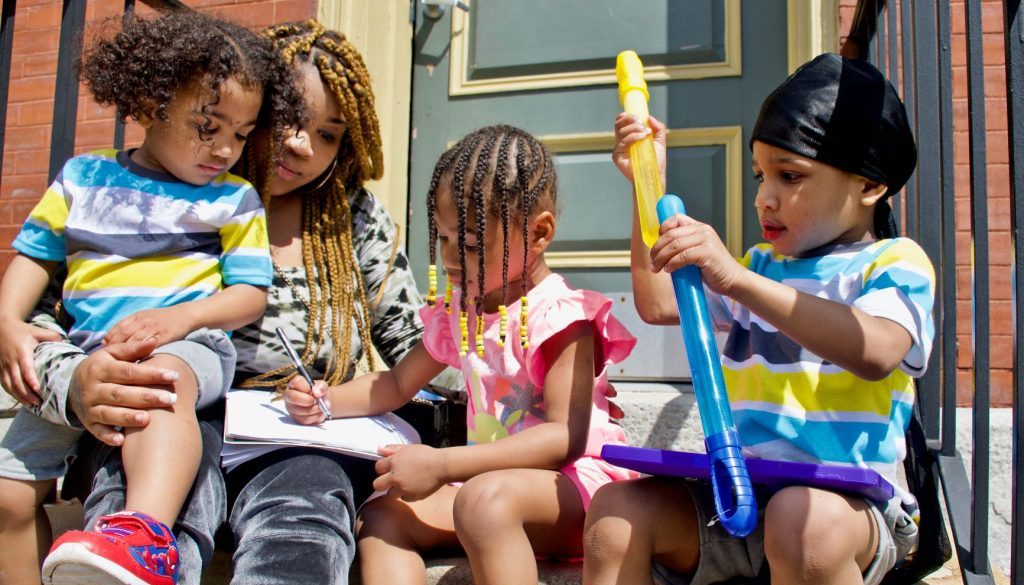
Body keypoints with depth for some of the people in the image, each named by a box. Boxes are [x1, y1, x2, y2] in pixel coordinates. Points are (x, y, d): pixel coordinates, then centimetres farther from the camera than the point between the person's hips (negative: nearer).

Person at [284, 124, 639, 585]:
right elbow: (398, 383, 23)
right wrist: (325, 401, 3)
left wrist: (441, 464, -27)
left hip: (570, 482, -7)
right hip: (488, 474, 8)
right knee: (380, 515, -12)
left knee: (486, 499, -38)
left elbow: (566, 437, -23)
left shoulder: (560, 316, -14)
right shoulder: (457, 311, 10)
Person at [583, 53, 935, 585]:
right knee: (617, 507, -18)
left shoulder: (895, 261, 1)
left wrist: (737, 280, -29)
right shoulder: (763, 264, 20)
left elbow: (876, 352, -21)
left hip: (844, 497, -5)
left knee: (803, 519, -38)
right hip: (736, 494, 5)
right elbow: (658, 304, 20)